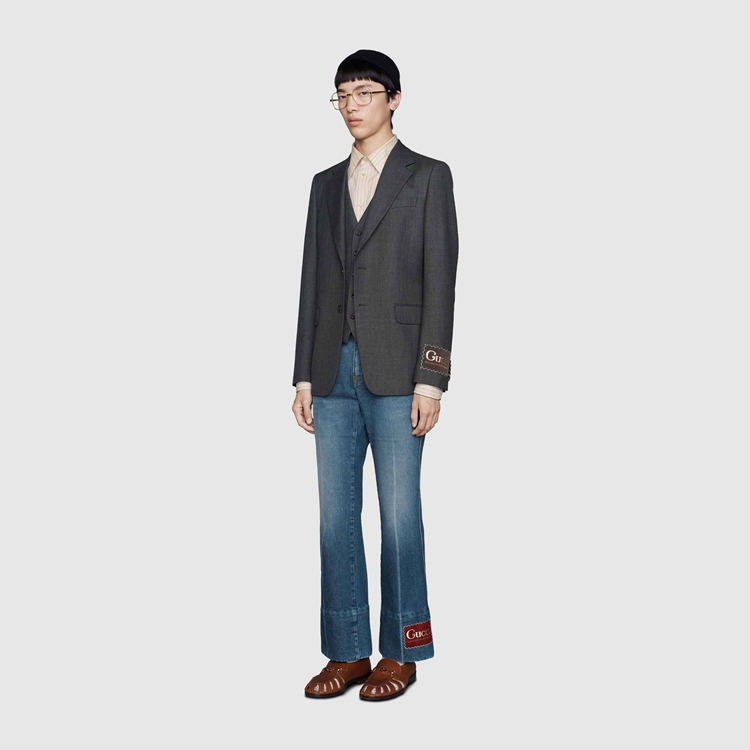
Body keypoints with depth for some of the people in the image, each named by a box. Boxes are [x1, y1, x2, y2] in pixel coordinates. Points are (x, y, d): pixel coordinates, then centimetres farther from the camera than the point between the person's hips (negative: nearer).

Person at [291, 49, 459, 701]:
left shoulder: (428, 177, 3)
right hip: (335, 373, 5)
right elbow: (313, 281, 14)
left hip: (395, 375, -5)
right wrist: (305, 375, 9)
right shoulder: (326, 184, 17)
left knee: (400, 513, 0)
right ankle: (348, 652, 17)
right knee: (337, 514, 7)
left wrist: (431, 378, -11)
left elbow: (440, 282, -4)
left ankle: (402, 652, 14)